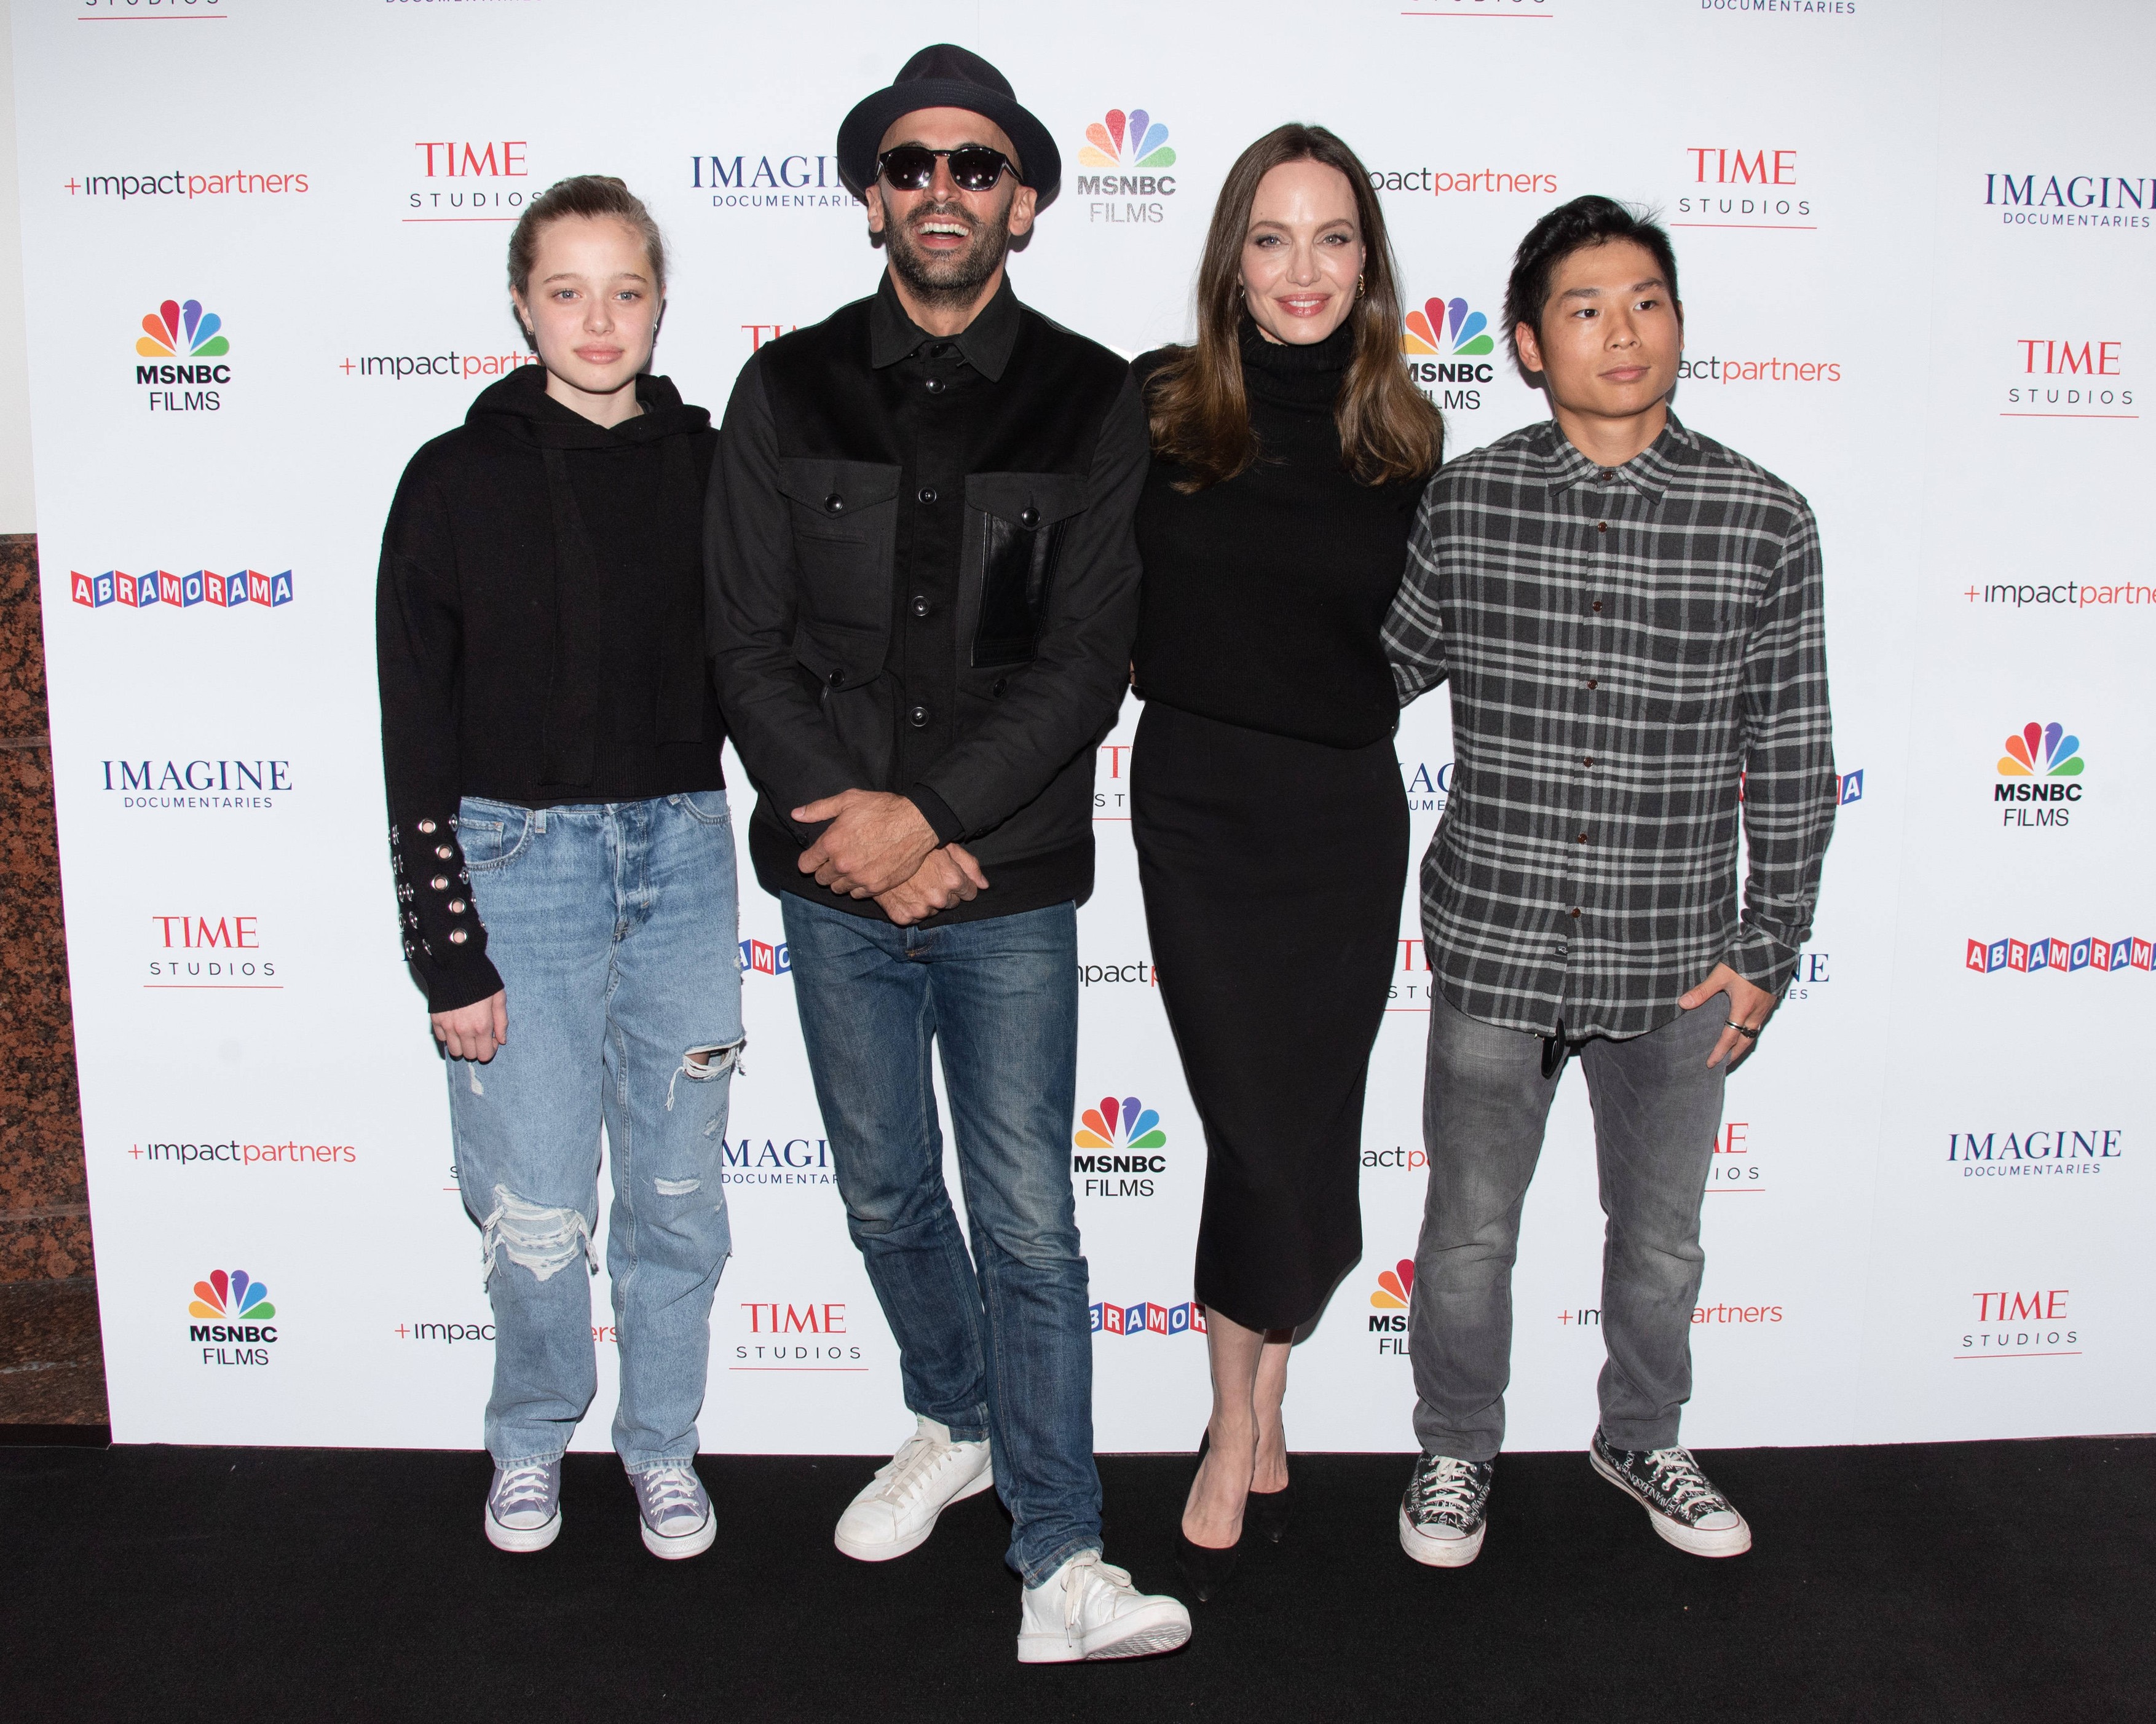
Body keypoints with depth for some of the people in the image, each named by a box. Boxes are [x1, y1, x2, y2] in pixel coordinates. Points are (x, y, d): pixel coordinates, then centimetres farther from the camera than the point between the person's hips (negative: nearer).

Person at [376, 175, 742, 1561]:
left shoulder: (705, 467, 4)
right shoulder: (459, 481, -3)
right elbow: (418, 740, -4)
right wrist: (449, 954, -7)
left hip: (683, 858, 2)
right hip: (518, 862, -2)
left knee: (679, 1191, 11)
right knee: (533, 1208, 3)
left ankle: (664, 1443, 33)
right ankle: (535, 1437, 31)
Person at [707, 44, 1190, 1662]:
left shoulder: (1093, 403, -2)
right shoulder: (787, 391, 3)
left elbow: (1087, 663, -8)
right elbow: (750, 645, 0)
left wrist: (927, 815, -16)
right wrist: (849, 825, -12)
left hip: (1011, 882, -2)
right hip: (834, 881, 3)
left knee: (1029, 1225, 2)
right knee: (888, 1197, 17)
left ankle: (1059, 1561, 13)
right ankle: (957, 1424, 42)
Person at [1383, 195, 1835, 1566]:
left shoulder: (1764, 522, -4)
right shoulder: (1462, 503, -3)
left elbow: (1793, 757, -1)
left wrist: (1766, 947, -2)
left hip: (1675, 963, 1)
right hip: (1494, 943, 0)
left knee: (1661, 1235, 18)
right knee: (1468, 1233, 12)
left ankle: (1641, 1438, 44)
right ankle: (1457, 1450, 37)